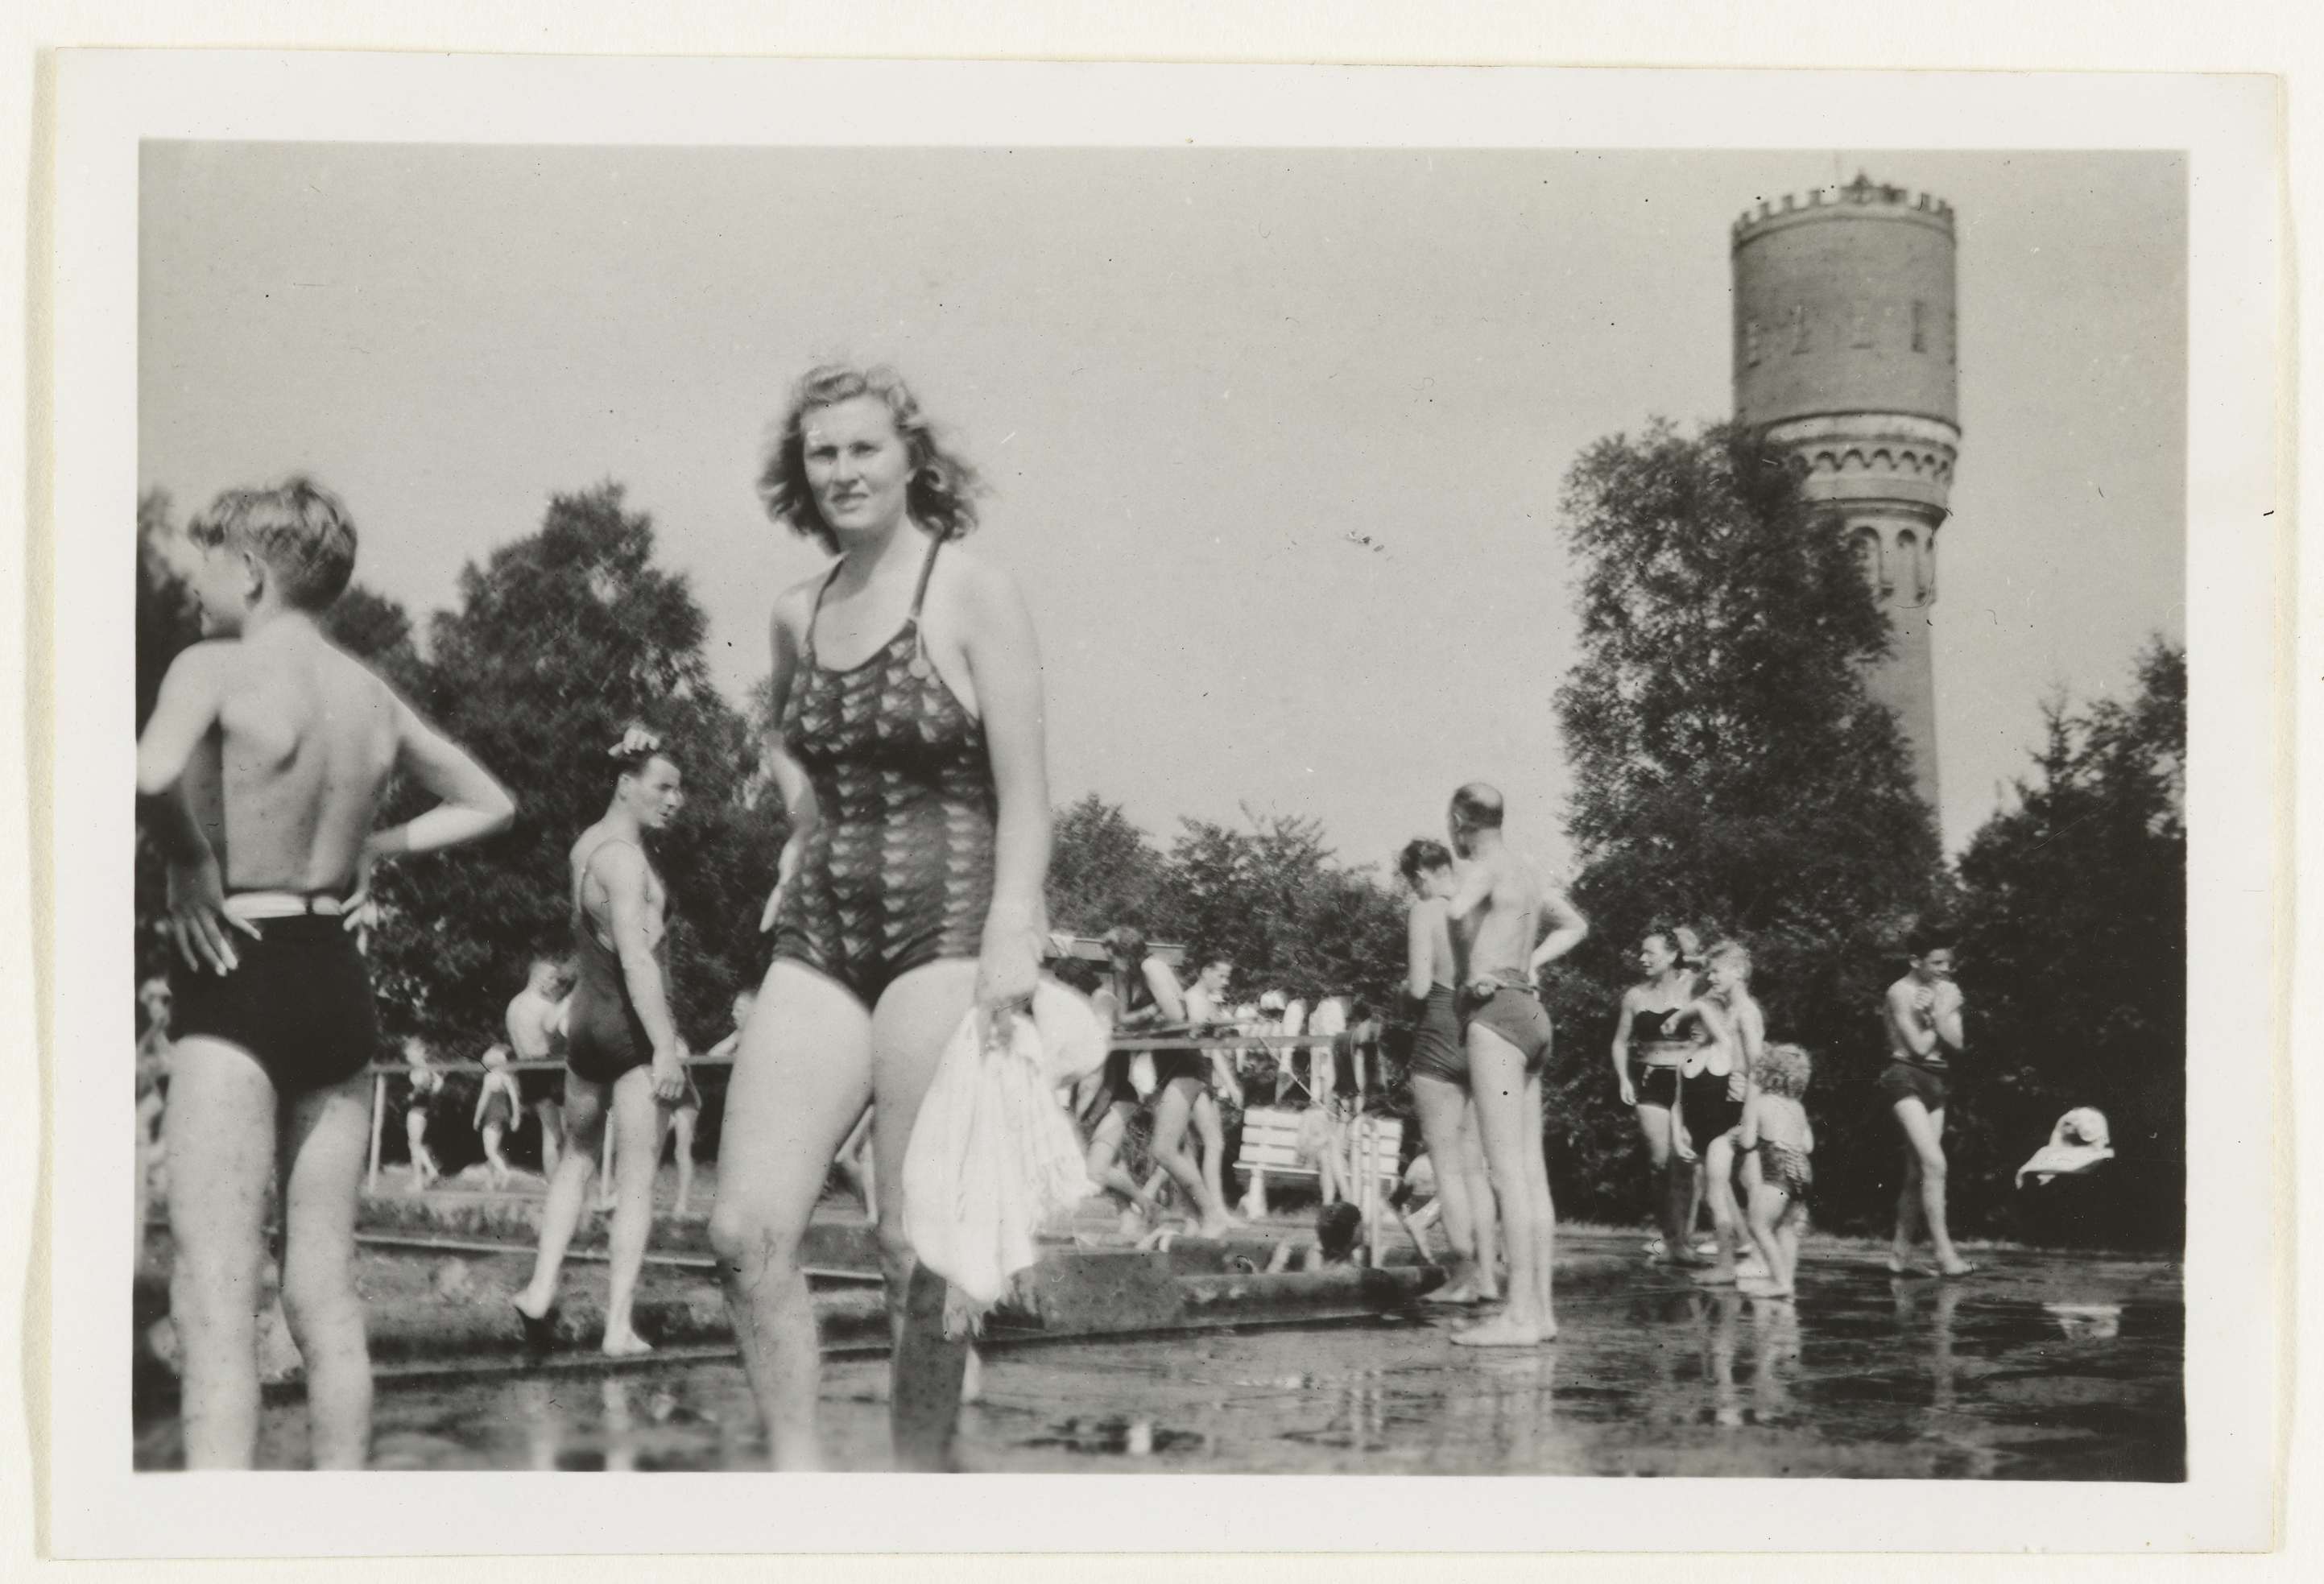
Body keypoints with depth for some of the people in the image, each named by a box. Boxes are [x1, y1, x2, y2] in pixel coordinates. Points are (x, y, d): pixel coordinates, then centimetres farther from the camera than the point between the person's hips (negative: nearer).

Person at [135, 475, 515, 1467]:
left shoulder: (215, 669, -7)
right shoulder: (375, 697, 12)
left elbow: (151, 777, -29)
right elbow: (490, 804, 25)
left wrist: (187, 862, -11)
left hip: (239, 983, -6)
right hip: (339, 984, 7)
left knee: (214, 1299, -8)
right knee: (325, 1295, 11)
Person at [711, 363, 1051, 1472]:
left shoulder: (972, 592, -1)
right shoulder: (796, 616, 15)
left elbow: (1023, 789, -6)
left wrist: (1013, 930, -18)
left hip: (943, 924, -5)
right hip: (819, 936, 5)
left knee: (918, 1248, -5)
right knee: (747, 1230, -8)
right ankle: (799, 1477, 3)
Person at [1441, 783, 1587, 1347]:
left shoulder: (1485, 866, -7)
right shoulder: (1528, 872, 18)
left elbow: (1455, 910, -30)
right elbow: (1575, 926, 36)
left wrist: (1471, 967, -10)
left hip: (1496, 1014, -9)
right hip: (1531, 1011, 9)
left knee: (1506, 1170, -11)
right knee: (1532, 1170, 8)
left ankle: (1519, 1315, -15)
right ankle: (1540, 1307, 9)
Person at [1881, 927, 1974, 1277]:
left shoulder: (1948, 991, 11)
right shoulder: (1900, 993, -8)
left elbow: (1956, 1043, 2)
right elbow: (1919, 1046, -12)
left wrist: (1937, 1014, -13)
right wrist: (1943, 1012, -3)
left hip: (1937, 1081, 7)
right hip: (1905, 1077, -7)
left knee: (1917, 1173, 9)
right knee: (1934, 1164, -17)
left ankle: (1899, 1251, 18)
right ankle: (1945, 1254, -18)